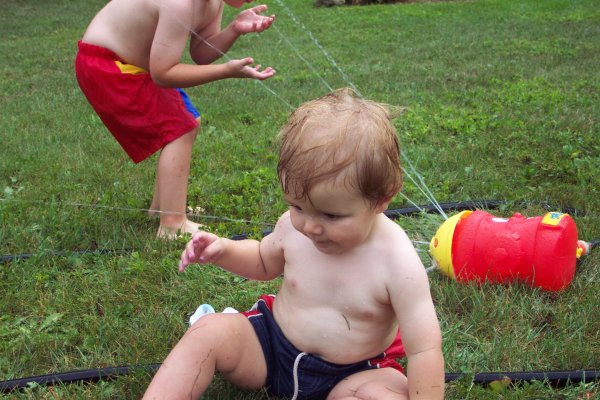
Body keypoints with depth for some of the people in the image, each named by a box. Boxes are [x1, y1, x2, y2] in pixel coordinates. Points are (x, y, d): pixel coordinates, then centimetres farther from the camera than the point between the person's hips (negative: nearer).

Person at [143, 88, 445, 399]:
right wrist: (223, 250, -6)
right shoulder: (293, 225, -9)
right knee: (208, 331, -19)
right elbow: (264, 262, 13)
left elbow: (424, 349, -21)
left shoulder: (397, 263, -24)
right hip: (270, 345, 3)